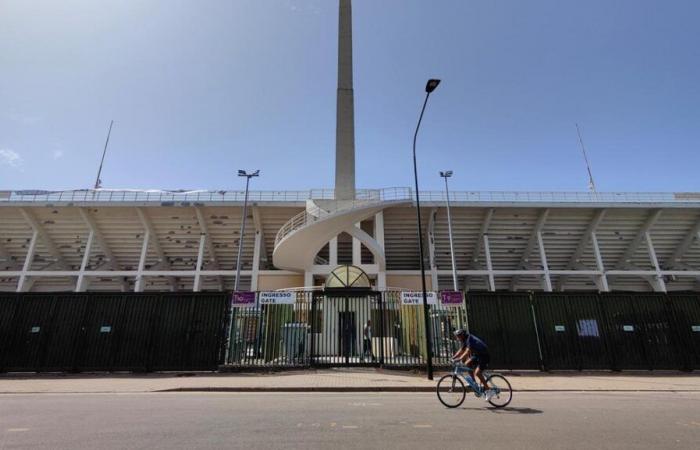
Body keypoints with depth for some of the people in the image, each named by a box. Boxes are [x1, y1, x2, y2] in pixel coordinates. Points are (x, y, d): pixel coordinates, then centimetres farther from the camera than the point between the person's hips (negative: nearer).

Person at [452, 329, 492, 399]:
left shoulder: (470, 340, -26)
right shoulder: (465, 340, 3)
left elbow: (467, 352, -37)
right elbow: (461, 350, 8)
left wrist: (459, 359, -44)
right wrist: (453, 357, -3)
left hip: (484, 356, -9)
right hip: (477, 355, 9)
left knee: (477, 373, -20)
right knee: (467, 364, -5)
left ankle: (487, 390, -7)